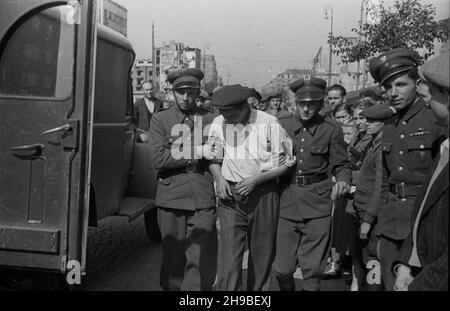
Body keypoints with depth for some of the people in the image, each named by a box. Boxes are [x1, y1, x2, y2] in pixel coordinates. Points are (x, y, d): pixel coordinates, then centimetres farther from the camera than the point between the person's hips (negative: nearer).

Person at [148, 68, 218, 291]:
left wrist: (180, 151, -5)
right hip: (171, 197, 0)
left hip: (203, 199, 0)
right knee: (173, 259, 9)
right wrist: (197, 152, -8)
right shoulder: (160, 119, 8)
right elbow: (159, 159, -5)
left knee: (201, 261, -4)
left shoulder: (210, 120, 11)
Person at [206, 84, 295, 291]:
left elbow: (284, 164, -5)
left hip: (263, 195, -1)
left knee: (261, 255, 11)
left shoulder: (269, 124, -9)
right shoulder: (218, 124, 0)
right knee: (228, 257, -6)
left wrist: (256, 179, -14)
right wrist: (219, 179, -5)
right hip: (230, 196, 1)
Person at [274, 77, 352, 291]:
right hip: (286, 201, 1)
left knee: (312, 269, 3)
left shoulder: (331, 129, -1)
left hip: (318, 203, -1)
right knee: (282, 268, 5)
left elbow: (342, 165, 5)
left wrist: (342, 181, -15)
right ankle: (287, 288, 36)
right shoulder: (281, 124, 2)